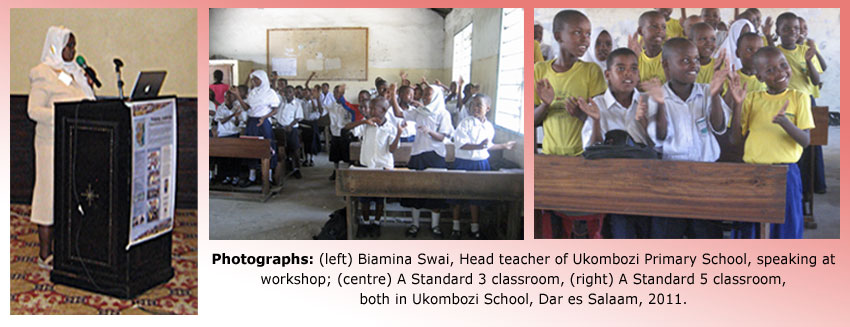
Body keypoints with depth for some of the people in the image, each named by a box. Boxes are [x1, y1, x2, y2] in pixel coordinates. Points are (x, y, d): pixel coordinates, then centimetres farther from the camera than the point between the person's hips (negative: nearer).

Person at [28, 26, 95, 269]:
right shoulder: (43, 74, -7)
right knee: (51, 193, -3)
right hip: (53, 142, -8)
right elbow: (33, 110, -15)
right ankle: (45, 254, 5)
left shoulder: (73, 72, 15)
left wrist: (88, 85, 5)